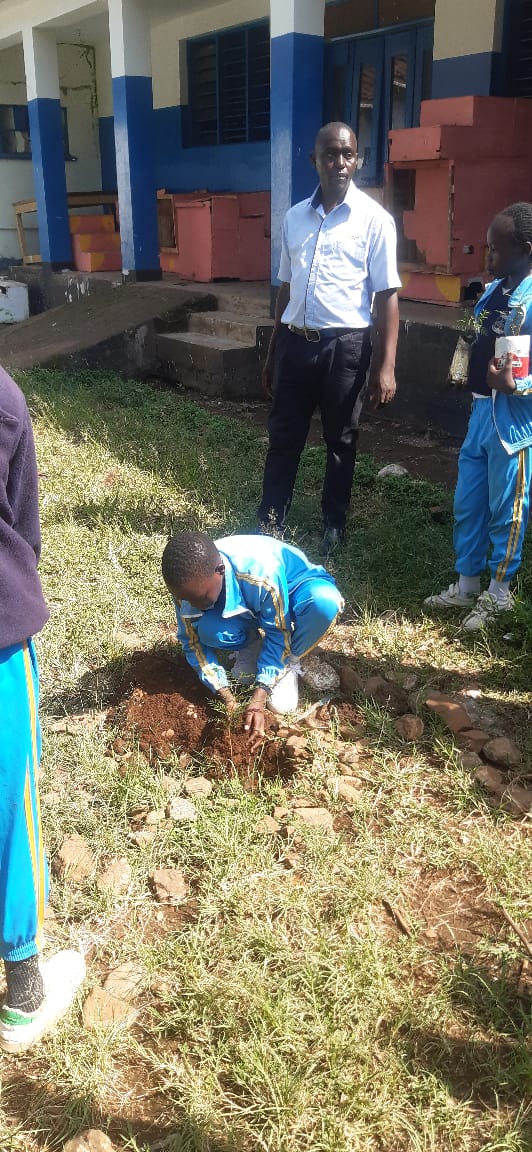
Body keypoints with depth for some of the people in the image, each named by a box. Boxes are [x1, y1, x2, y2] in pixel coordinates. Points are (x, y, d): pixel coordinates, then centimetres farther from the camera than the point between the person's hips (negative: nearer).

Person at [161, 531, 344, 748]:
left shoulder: (261, 572, -40)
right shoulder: (189, 584, -27)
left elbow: (278, 634, -28)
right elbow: (194, 642, -14)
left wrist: (258, 700, -33)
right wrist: (227, 697, -23)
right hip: (247, 609, 3)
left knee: (324, 601, -40)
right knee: (209, 630, -31)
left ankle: (288, 664, -10)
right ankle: (250, 646, 5)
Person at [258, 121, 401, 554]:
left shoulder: (375, 219, -5)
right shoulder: (295, 217, 9)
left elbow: (387, 295, -7)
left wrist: (386, 366, -13)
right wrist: (273, 352, 17)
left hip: (345, 345, -4)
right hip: (296, 341, 4)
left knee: (340, 441, 9)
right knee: (283, 437, 9)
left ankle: (334, 525, 23)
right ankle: (270, 523, 22)